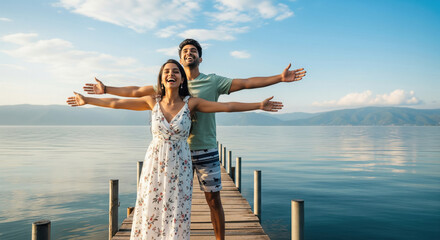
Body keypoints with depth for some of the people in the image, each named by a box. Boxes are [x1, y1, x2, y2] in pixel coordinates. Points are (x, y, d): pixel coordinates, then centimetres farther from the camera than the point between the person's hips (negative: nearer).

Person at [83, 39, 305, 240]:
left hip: (206, 151, -1)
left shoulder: (213, 81, 1)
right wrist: (106, 89, 15)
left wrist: (280, 78, -11)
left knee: (214, 200, 7)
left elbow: (247, 83, -5)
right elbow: (138, 91, 13)